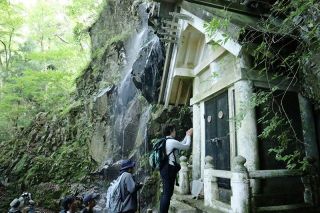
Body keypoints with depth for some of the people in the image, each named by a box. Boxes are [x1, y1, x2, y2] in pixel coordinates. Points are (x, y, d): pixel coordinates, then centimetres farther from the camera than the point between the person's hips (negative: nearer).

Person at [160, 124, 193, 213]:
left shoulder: (165, 141, 15)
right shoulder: (172, 141, -13)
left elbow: (181, 145, 24)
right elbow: (186, 146, -2)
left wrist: (187, 136, 26)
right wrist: (188, 136, 13)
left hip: (165, 169, 10)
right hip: (169, 169, -10)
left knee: (165, 193, 15)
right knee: (168, 193, -5)